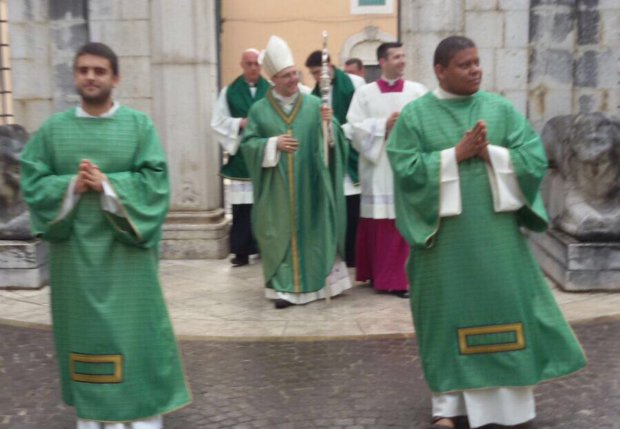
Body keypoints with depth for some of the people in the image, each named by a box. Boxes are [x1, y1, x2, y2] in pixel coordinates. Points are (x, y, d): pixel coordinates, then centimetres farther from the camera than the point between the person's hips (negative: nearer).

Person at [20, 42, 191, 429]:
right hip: (74, 248, 2)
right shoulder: (53, 129, 6)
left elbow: (154, 180, -6)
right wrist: (71, 185, -15)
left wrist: (107, 185, -17)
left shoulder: (139, 124, 1)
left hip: (125, 247, -2)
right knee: (84, 328, 9)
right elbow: (32, 182, 2)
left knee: (134, 327, 2)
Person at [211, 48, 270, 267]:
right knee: (241, 206, -1)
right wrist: (240, 123, -12)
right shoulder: (229, 91, 6)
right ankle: (242, 251, 6)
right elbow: (218, 122, 2)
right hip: (241, 157, 0)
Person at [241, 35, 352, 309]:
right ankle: (284, 287, 7)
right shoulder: (260, 109, 2)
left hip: (309, 185, 1)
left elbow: (331, 140, 0)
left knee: (313, 230, 8)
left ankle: (318, 282, 20)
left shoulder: (313, 104, 4)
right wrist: (273, 144, -16)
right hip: (278, 188, -1)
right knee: (281, 232, 1)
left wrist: (329, 124, -21)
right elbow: (248, 143, -1)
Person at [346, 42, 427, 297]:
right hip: (378, 166, -1)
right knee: (378, 223, 2)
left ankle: (402, 277, 9)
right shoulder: (364, 93, 6)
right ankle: (378, 274, 13)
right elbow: (355, 126, -4)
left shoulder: (417, 90, 7)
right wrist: (384, 124, -11)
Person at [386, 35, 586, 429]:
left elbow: (535, 159, -1)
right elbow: (407, 169, -11)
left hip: (496, 230, 2)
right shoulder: (416, 114, -1)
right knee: (449, 312, 5)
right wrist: (456, 153, -16)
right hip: (444, 233, -2)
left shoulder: (501, 109, 5)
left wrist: (490, 153, -14)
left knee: (507, 306, 7)